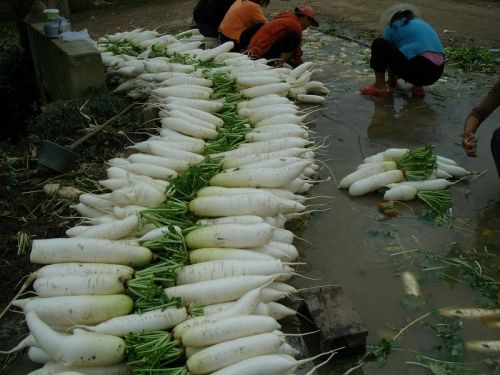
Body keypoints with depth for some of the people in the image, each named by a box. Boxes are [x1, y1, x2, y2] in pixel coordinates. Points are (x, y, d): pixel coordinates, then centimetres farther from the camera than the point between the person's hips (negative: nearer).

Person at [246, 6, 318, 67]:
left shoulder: (286, 19, 24)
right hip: (262, 55, -10)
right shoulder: (295, 25, -5)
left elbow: (284, 50, 30)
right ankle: (277, 67, -19)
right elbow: (296, 51, 2)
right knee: (294, 37, -15)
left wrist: (295, 65, 28)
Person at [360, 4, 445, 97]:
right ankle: (418, 86, 17)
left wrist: (392, 80, 32)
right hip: (437, 72, 7)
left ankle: (380, 87, 7)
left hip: (417, 70, -7)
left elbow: (389, 51, 19)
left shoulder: (392, 26, 11)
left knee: (379, 44, 5)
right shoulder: (423, 24, 29)